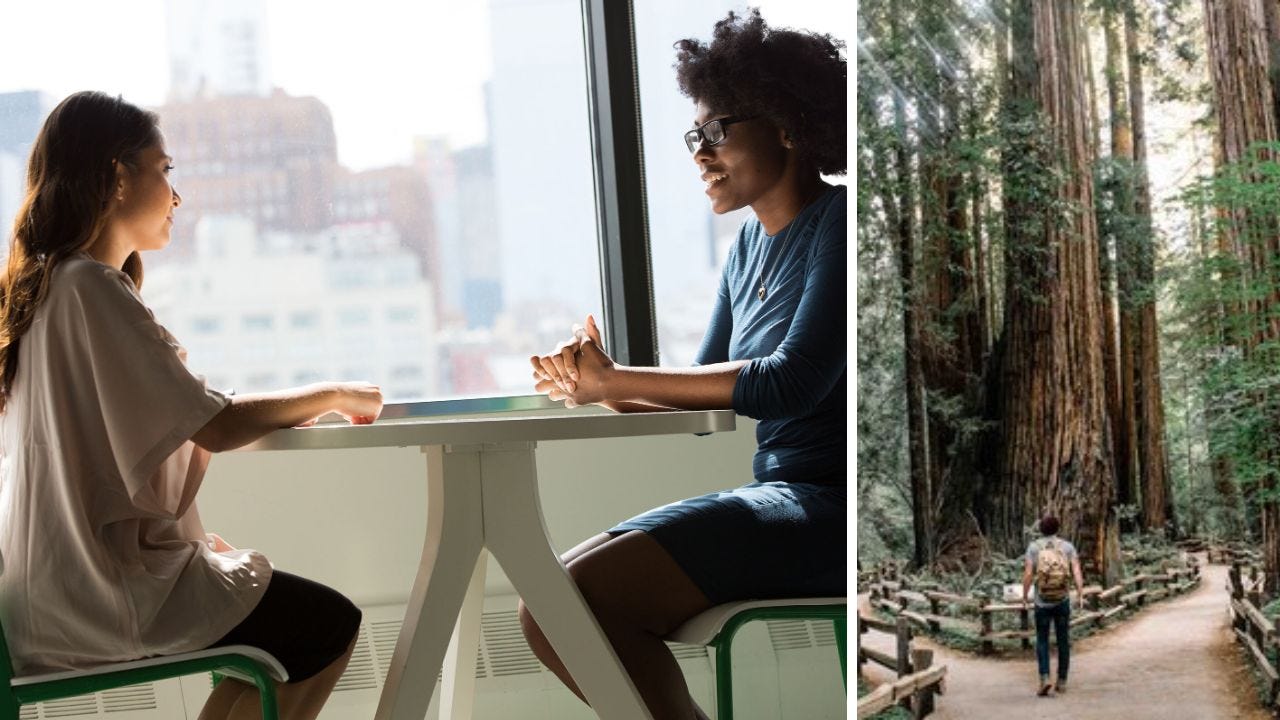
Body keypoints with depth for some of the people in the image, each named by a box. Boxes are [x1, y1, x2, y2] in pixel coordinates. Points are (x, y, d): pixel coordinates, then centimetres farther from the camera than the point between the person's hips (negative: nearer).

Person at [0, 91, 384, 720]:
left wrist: (298, 406, 4)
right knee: (331, 625, 1)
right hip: (100, 591, -10)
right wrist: (334, 395, -6)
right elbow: (216, 427, -21)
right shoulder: (91, 288, -18)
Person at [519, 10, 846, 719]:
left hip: (831, 502, -9)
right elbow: (706, 391, 14)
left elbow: (792, 383, -19)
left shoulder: (839, 222, -9)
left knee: (576, 595, -22)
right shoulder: (751, 242, 16)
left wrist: (614, 381, -14)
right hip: (775, 497, 9)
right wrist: (598, 385, -6)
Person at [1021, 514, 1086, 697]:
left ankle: (1044, 679, -9)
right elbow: (1077, 571, -8)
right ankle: (1062, 681, 16)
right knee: (1063, 641, 13)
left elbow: (1028, 574, -8)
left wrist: (1024, 596, 2)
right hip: (1063, 600, 1)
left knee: (1042, 641, 7)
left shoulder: (1034, 547, -2)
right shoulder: (1068, 546, 2)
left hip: (1042, 602, -1)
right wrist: (1080, 595, -10)